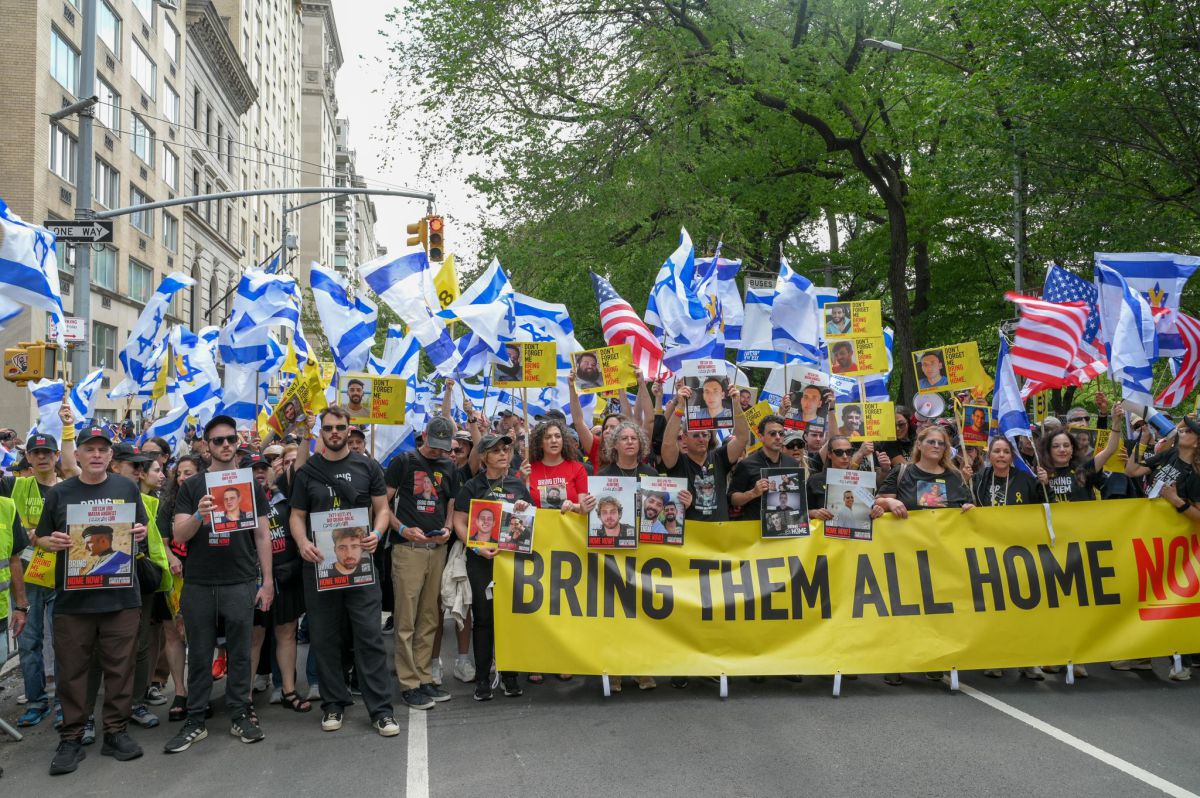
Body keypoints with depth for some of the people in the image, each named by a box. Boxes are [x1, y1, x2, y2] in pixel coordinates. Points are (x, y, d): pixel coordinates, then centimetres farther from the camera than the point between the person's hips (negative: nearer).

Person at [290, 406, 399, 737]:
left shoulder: (367, 467, 5)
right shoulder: (307, 472, 7)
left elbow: (382, 509, 7)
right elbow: (297, 515, 7)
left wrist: (376, 533, -14)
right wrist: (302, 542, -13)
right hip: (319, 563, 2)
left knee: (369, 635, -4)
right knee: (324, 638, 8)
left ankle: (381, 708, 1)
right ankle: (333, 704, 22)